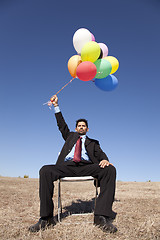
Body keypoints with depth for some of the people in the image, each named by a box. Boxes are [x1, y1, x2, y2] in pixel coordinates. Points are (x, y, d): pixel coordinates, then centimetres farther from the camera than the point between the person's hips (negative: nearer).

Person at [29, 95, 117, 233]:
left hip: (86, 167, 0)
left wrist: (104, 159, -14)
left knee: (110, 169, -29)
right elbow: (62, 125, 25)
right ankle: (46, 218, -24)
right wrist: (56, 106, 19)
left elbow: (100, 153, 12)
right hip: (67, 166, 1)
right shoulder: (71, 136, 34)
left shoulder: (93, 142, 28)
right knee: (45, 171, -29)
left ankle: (101, 216, -31)